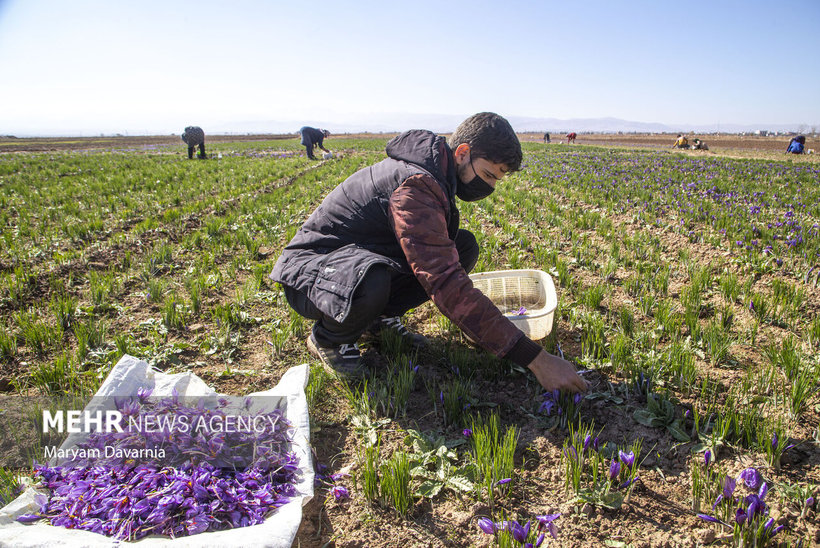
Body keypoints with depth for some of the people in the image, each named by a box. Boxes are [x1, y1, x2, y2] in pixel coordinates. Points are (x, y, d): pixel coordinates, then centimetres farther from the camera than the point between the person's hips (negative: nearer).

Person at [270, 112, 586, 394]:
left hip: (368, 257, 8)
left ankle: (379, 318, 4)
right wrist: (535, 359, -37)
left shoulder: (436, 172, -1)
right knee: (370, 282, -44)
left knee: (464, 246, -4)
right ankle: (327, 337, -9)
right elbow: (447, 286, -39)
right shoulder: (414, 187, -31)